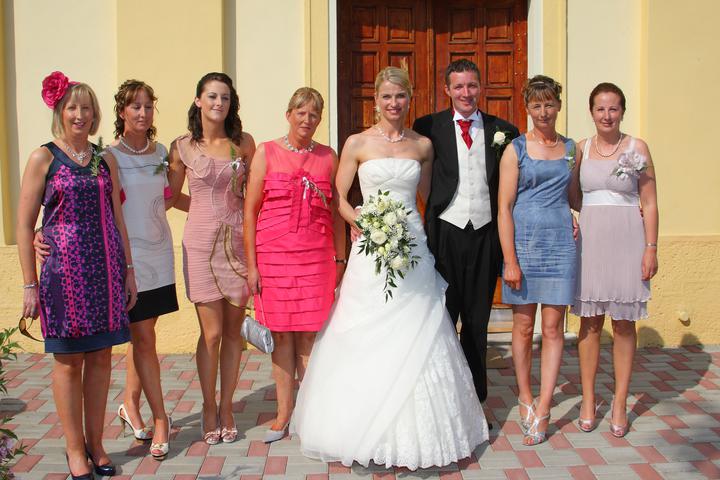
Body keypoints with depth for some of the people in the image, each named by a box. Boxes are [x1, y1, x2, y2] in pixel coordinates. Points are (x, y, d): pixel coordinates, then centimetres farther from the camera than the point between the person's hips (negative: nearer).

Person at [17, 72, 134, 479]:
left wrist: (129, 270, 9)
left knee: (101, 357, 8)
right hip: (64, 272, -3)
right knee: (69, 361, 4)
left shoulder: (105, 160, 10)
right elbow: (24, 225, -2)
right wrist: (30, 285, -5)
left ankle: (96, 443, 21)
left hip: (106, 270, 4)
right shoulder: (43, 158, -1)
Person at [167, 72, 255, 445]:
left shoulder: (244, 142, 5)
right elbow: (171, 196, 12)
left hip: (237, 241, 2)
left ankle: (226, 407, 22)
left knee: (233, 330, 7)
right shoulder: (182, 147, 1)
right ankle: (208, 408, 18)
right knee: (212, 332, -2)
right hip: (201, 242, -2)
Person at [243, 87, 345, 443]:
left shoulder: (328, 157, 8)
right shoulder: (266, 153, 2)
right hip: (273, 254, -1)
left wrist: (340, 258, 8)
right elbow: (250, 210, 1)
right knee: (281, 333, 6)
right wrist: (251, 264, -3)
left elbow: (336, 211, 12)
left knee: (309, 334, 2)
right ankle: (284, 414, 18)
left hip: (315, 255, 1)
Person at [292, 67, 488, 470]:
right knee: (366, 342, 0)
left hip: (414, 248, 2)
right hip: (371, 249, -1)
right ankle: (367, 430, 16)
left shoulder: (423, 145, 8)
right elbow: (338, 198, 5)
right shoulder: (358, 144, 2)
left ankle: (415, 433, 16)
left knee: (417, 341, 2)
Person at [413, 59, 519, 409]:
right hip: (445, 233, -2)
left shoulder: (503, 131, 7)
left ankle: (474, 400, 24)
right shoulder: (428, 127, 2)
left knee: (477, 323, 11)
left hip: (485, 235, 2)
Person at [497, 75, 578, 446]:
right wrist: (510, 260, -11)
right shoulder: (515, 150, -1)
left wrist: (577, 221, 2)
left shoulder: (571, 148, 10)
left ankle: (542, 409, 7)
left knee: (553, 327, 1)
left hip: (560, 242, 3)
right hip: (523, 241, -2)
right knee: (523, 325, 6)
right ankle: (525, 397, 22)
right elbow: (504, 207, -5)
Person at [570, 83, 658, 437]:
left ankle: (620, 403, 17)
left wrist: (651, 248, -6)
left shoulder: (637, 148, 1)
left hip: (626, 241, -2)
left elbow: (650, 203, 0)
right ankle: (588, 400, 18)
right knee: (589, 322, 6)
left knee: (624, 324, 5)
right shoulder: (579, 149, 6)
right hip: (589, 239, 2)